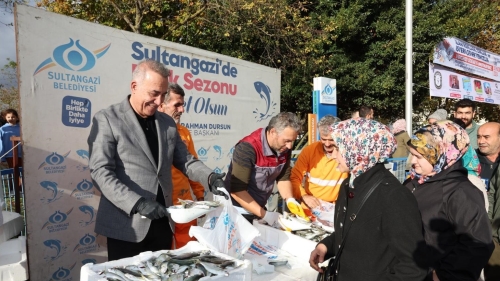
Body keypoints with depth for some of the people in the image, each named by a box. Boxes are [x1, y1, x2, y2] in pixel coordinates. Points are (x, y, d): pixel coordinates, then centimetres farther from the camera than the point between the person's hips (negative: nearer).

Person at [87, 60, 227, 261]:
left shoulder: (167, 123, 10)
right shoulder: (107, 120, -7)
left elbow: (185, 160, 12)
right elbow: (101, 172, -14)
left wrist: (210, 177, -8)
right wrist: (137, 203, -24)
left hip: (162, 223, 5)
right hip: (128, 225, -5)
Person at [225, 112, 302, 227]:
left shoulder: (284, 148, -8)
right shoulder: (248, 148, -28)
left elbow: (283, 178, 4)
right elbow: (237, 190, -28)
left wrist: (290, 200, -14)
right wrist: (265, 215, -29)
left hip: (259, 209, 6)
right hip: (237, 212, -6)